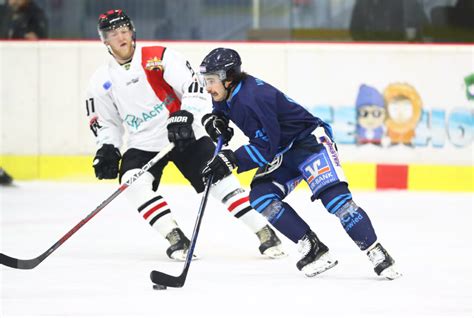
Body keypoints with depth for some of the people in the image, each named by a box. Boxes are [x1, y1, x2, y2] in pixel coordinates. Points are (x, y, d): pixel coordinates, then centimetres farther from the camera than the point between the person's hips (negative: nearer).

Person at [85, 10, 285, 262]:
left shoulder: (159, 57, -9)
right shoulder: (101, 82, 2)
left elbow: (194, 85, -17)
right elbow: (105, 123, 12)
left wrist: (185, 115, -33)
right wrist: (106, 150, -5)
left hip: (184, 135, -3)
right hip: (142, 144, 3)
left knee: (219, 179, -12)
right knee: (132, 182, -25)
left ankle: (264, 232, -5)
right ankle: (176, 238, -22)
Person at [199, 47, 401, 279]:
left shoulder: (252, 98, -28)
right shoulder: (227, 95, -2)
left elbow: (265, 147, -28)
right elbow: (221, 110, 22)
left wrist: (233, 160, -34)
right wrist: (213, 120, -2)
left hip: (310, 139, -9)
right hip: (283, 153, 9)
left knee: (333, 196, -23)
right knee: (260, 197, -11)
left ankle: (377, 254, -19)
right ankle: (313, 249, -10)